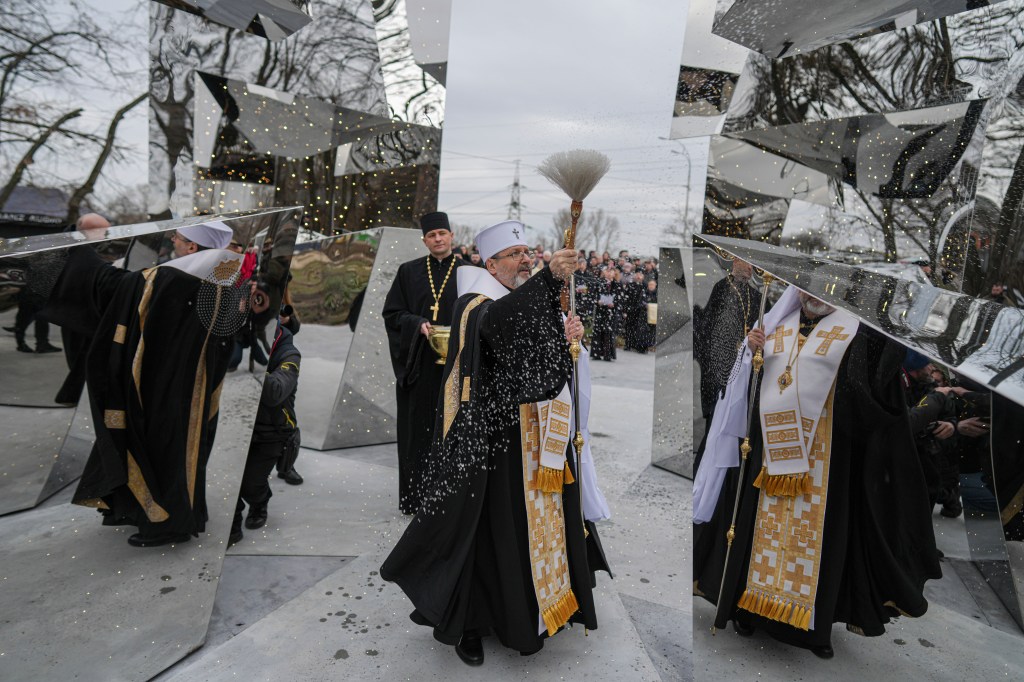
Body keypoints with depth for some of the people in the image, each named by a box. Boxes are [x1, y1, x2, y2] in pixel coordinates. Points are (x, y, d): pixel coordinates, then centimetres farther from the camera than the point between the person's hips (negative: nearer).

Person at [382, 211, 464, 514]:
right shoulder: (408, 272, 8)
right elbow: (391, 313, 6)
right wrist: (418, 324, -12)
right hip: (417, 364, 1)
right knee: (416, 429, 6)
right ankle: (415, 497, 17)